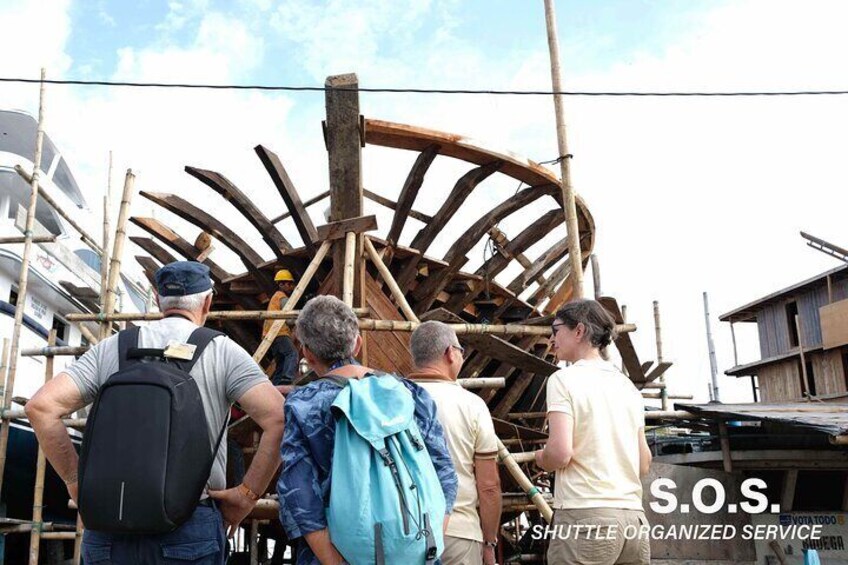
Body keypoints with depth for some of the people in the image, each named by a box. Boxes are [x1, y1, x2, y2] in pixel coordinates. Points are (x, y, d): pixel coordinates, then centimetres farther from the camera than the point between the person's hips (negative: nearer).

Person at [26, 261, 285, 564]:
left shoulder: (111, 348, 8)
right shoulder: (222, 351, 0)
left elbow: (41, 406, -1)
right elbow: (279, 419, -11)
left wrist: (77, 483, 6)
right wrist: (247, 494, -2)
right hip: (191, 526, -2)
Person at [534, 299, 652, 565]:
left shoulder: (564, 379, -6)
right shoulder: (628, 386, 14)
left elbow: (560, 453, -17)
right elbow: (644, 464, 15)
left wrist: (540, 458, 4)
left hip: (585, 515, -6)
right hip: (633, 516, 6)